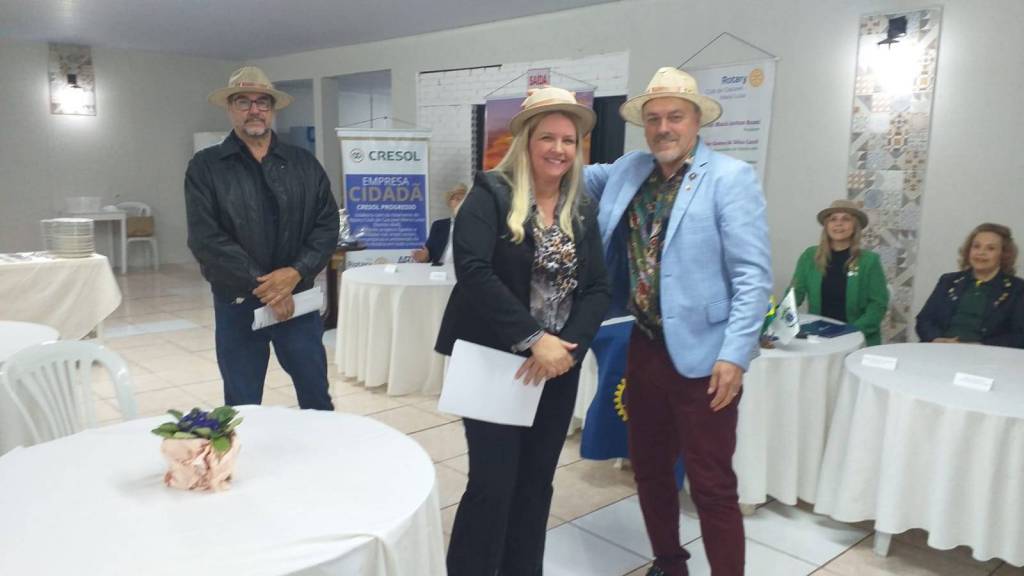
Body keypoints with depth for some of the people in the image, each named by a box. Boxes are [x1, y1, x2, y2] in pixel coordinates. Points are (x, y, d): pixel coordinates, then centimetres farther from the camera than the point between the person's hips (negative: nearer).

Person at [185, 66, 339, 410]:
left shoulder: (304, 164, 7)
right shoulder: (206, 167, -1)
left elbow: (327, 224, 0)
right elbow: (205, 238, -10)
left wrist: (295, 273, -14)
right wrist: (261, 284, -14)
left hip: (297, 298, 2)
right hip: (237, 303, -1)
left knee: (317, 398, 10)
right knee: (241, 408, 9)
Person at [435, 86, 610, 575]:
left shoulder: (583, 210, 8)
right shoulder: (491, 194, -7)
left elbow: (597, 289, 4)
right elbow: (473, 272, -19)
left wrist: (569, 347, -13)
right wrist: (533, 339, -22)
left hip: (558, 367, 5)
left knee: (536, 483, 14)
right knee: (492, 483, -3)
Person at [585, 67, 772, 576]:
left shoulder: (730, 178, -9)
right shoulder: (628, 171, 8)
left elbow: (753, 276, -13)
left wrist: (735, 356, -20)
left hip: (701, 356, -6)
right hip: (644, 348, 7)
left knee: (712, 486, 3)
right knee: (649, 469, 19)